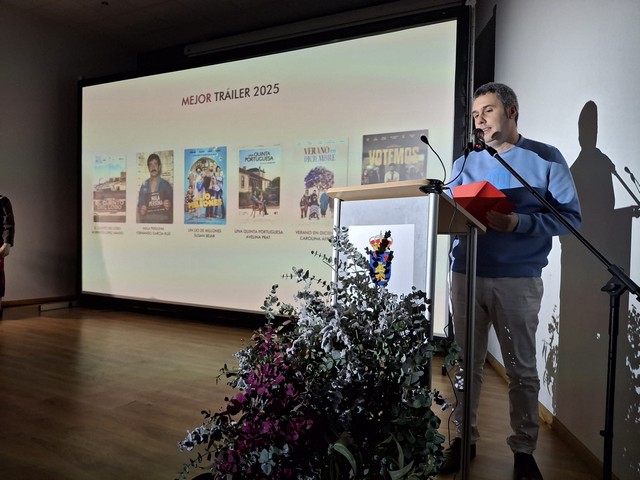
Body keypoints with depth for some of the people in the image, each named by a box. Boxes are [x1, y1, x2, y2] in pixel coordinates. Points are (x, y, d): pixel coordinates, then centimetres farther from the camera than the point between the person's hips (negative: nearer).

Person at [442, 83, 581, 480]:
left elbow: (570, 216, -5)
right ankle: (464, 437, 26)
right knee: (467, 363, 10)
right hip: (466, 275, 3)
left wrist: (517, 222, -20)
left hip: (518, 279, -3)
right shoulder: (464, 163, 14)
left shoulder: (546, 158, 2)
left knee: (522, 369, 8)